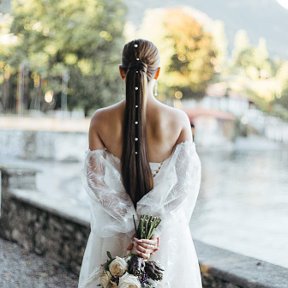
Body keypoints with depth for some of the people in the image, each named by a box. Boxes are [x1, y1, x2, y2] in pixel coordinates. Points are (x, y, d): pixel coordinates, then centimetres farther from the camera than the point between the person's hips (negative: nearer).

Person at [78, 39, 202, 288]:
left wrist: (131, 229, -11)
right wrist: (157, 230, -15)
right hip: (167, 236, 0)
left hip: (114, 234, 1)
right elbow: (187, 182, -13)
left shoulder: (101, 120, -8)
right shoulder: (178, 119, -9)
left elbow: (97, 182, -10)